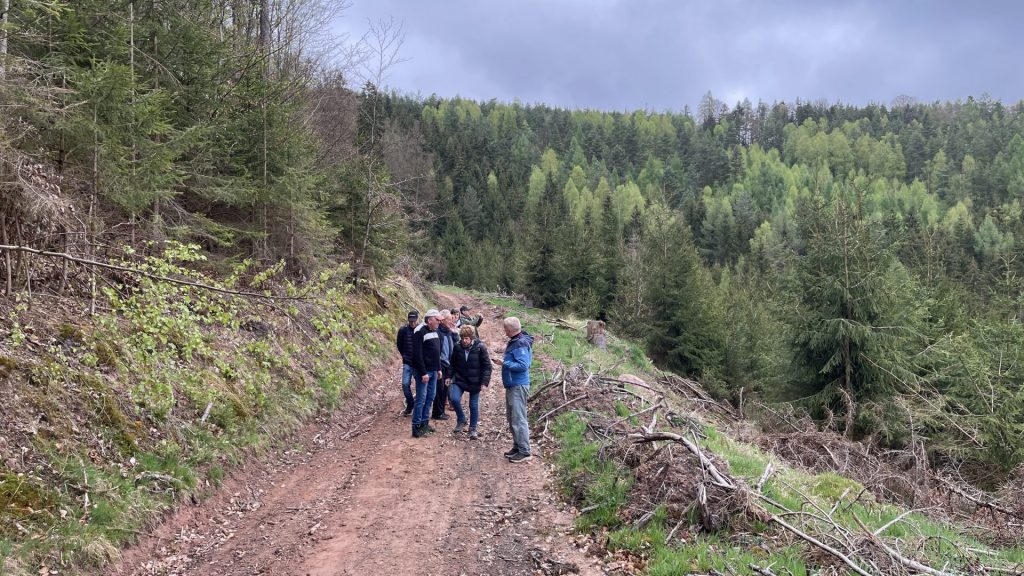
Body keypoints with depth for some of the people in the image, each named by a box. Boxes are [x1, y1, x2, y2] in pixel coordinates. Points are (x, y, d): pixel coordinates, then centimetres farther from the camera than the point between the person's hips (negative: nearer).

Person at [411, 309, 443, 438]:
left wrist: (438, 368, 17)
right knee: (421, 398, -6)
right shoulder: (420, 332, -16)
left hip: (433, 371, 9)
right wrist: (423, 373, -21)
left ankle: (425, 423, 23)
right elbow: (417, 354, -20)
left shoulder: (434, 331, 12)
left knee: (430, 397, 13)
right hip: (424, 371, -9)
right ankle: (416, 427, -1)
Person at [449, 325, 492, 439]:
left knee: (474, 406, 5)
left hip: (475, 382, -2)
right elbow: (453, 363, 10)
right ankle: (461, 420, 9)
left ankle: (473, 429, 22)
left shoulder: (480, 347, -13)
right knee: (454, 399, -17)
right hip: (459, 379, 2)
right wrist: (449, 376, 5)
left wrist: (484, 382, -13)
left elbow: (487, 365, -9)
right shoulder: (458, 347, -4)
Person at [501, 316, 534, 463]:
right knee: (512, 418, 18)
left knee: (519, 419, -7)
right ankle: (517, 447, 28)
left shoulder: (521, 344, -20)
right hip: (512, 385, 11)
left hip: (518, 386, -11)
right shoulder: (514, 341, 11)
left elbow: (523, 365, -25)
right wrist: (505, 361, 6)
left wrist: (505, 363, -19)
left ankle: (525, 452, -2)